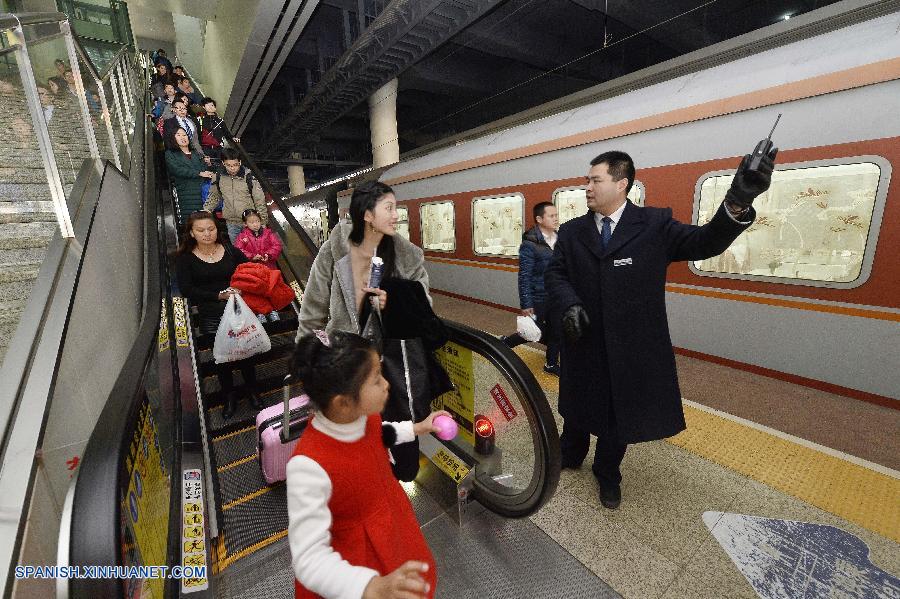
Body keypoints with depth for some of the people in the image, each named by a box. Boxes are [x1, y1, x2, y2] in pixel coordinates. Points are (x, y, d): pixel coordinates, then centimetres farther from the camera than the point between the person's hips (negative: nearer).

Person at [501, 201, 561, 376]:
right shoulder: (530, 244, -15)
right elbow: (524, 277, -15)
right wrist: (526, 305, -17)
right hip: (538, 299, -6)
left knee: (556, 332, 13)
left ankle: (551, 363, 32)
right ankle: (504, 343, 29)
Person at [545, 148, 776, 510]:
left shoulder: (655, 224, -4)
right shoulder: (572, 231, 1)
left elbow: (704, 243, -12)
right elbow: (554, 274, -1)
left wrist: (737, 202, -30)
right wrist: (568, 304, -20)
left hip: (631, 346, -1)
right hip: (584, 342, 2)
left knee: (620, 411, 15)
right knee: (578, 405, 20)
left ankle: (607, 473, 41)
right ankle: (570, 455, 47)